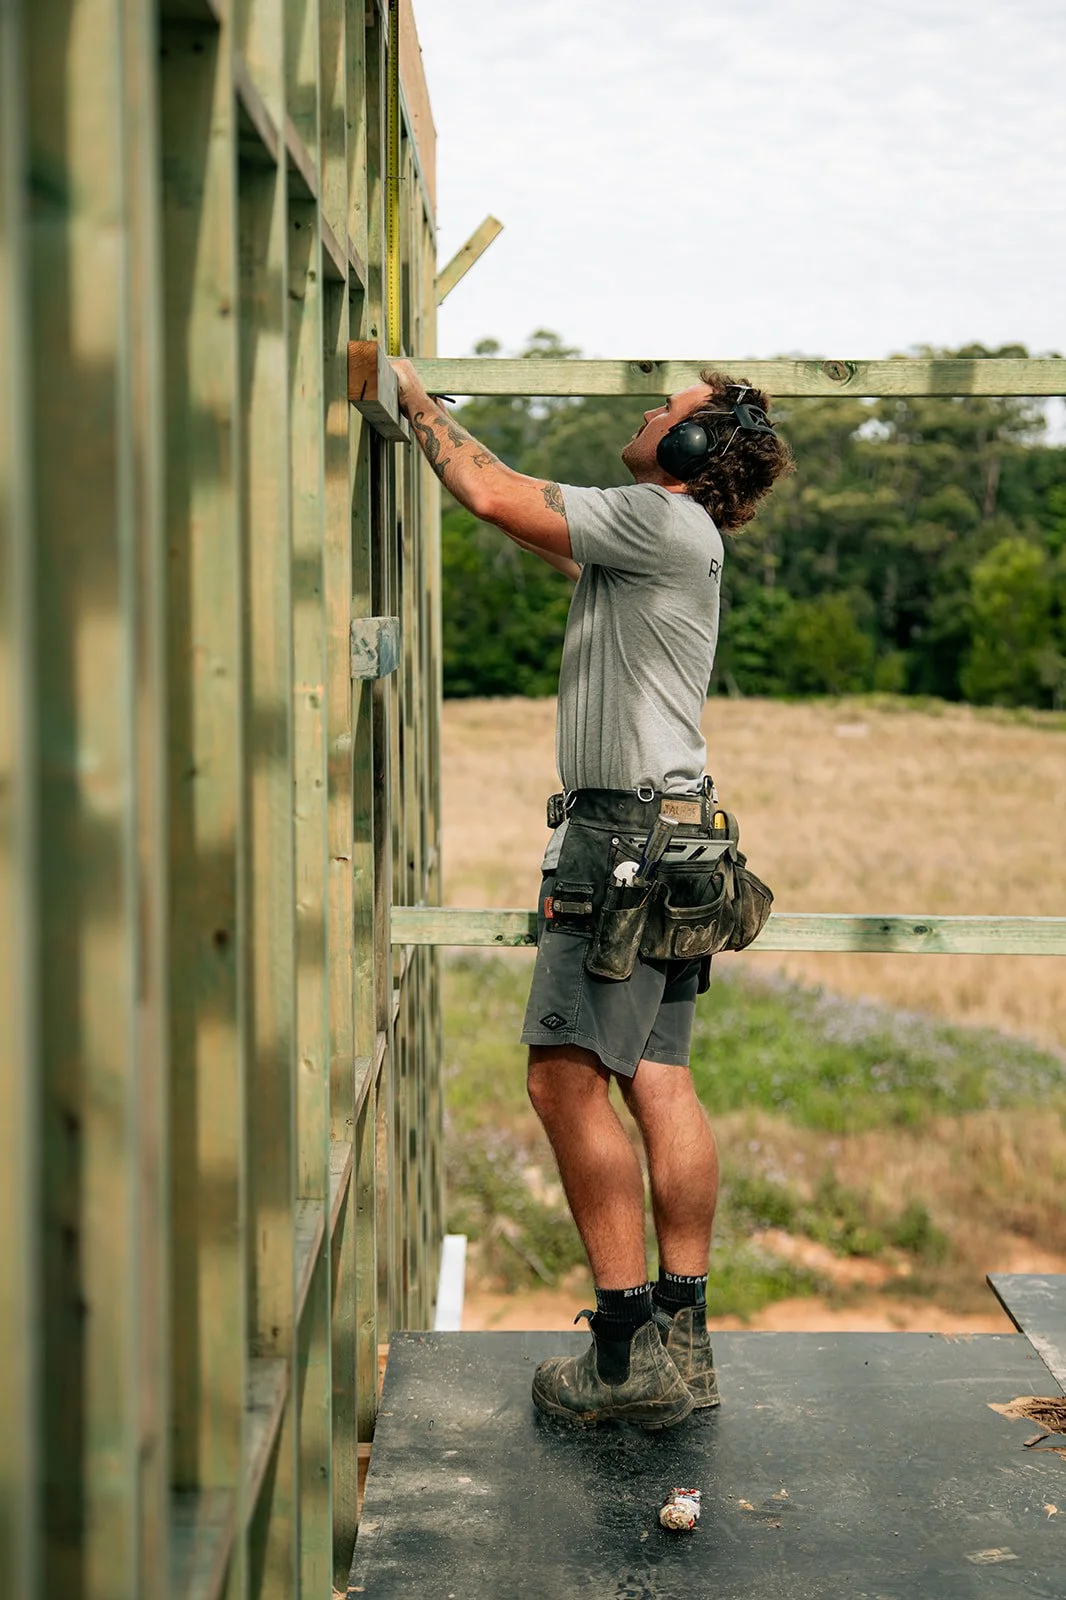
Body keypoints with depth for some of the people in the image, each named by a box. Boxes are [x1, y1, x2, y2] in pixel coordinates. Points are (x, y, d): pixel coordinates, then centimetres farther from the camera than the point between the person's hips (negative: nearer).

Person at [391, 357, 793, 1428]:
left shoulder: (668, 520, -8)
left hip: (627, 830, -10)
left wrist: (417, 398, 2)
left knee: (567, 1076, -11)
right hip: (661, 831, 10)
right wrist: (421, 415, 27)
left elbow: (500, 500, -11)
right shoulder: (652, 536, 21)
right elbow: (528, 518, 26)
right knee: (656, 1080, 7)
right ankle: (682, 1341, 10)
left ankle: (627, 1348, -10)